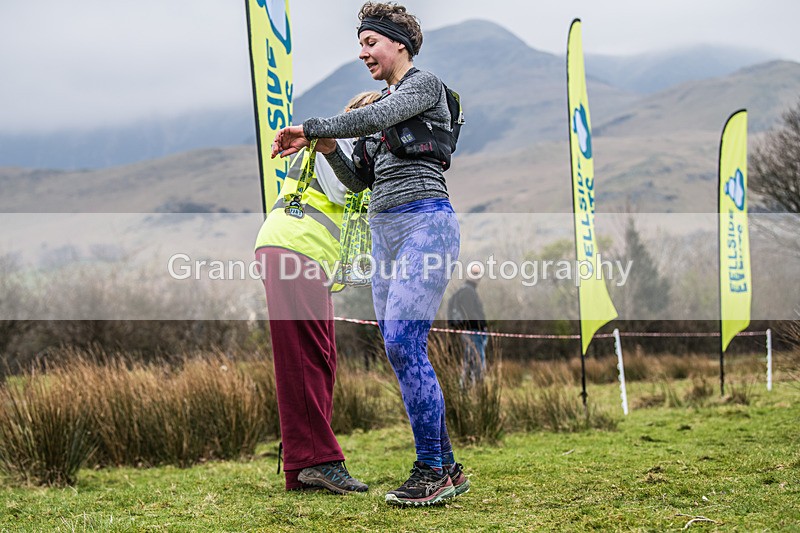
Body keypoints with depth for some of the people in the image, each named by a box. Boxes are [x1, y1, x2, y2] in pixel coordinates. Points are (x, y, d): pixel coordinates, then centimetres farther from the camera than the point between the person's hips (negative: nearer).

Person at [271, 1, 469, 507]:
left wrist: (310, 128, -13)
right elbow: (358, 179, 22)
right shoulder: (382, 101, 23)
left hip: (426, 223, -9)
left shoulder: (425, 84, -1)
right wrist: (329, 148, 3)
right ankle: (447, 469, 10)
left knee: (404, 344, -17)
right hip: (386, 230, 9)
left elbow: (375, 118, -19)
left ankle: (433, 470, -10)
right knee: (401, 351, 4)